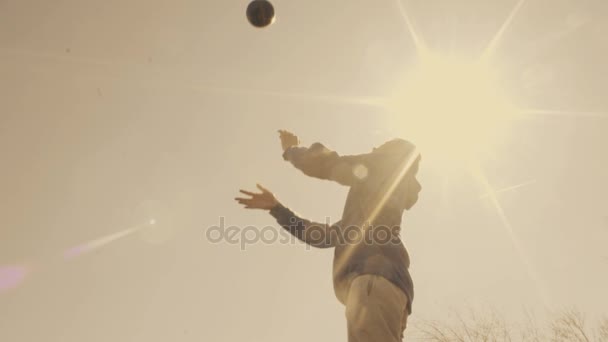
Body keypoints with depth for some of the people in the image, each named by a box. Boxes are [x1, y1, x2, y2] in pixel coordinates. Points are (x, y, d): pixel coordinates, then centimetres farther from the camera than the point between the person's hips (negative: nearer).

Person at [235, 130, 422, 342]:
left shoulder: (386, 168, 14)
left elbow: (321, 164, 8)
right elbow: (323, 236, 38)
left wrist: (290, 150, 31)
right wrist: (275, 207, 42)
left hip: (376, 277, -9)